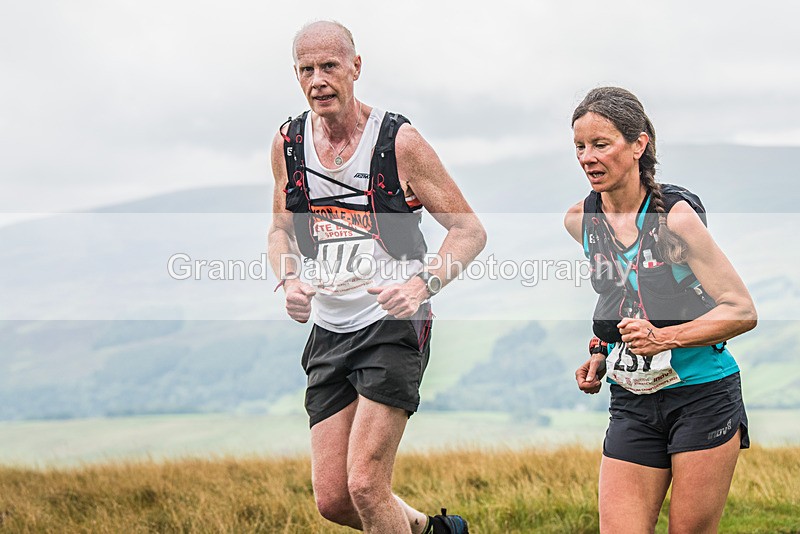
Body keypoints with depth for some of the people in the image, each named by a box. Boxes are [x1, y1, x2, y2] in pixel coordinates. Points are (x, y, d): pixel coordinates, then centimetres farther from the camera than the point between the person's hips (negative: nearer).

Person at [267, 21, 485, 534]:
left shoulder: (399, 140, -9)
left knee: (365, 486, -14)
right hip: (329, 328, 5)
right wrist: (290, 280, -1)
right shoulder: (289, 144, 4)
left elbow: (471, 231, -5)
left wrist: (422, 285, -22)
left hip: (393, 324, -5)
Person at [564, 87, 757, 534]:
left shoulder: (675, 216, -14)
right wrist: (600, 354, 8)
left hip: (704, 399, -5)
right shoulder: (579, 221, 3)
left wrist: (663, 338, -22)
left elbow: (742, 311, -13)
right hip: (632, 406, 5)